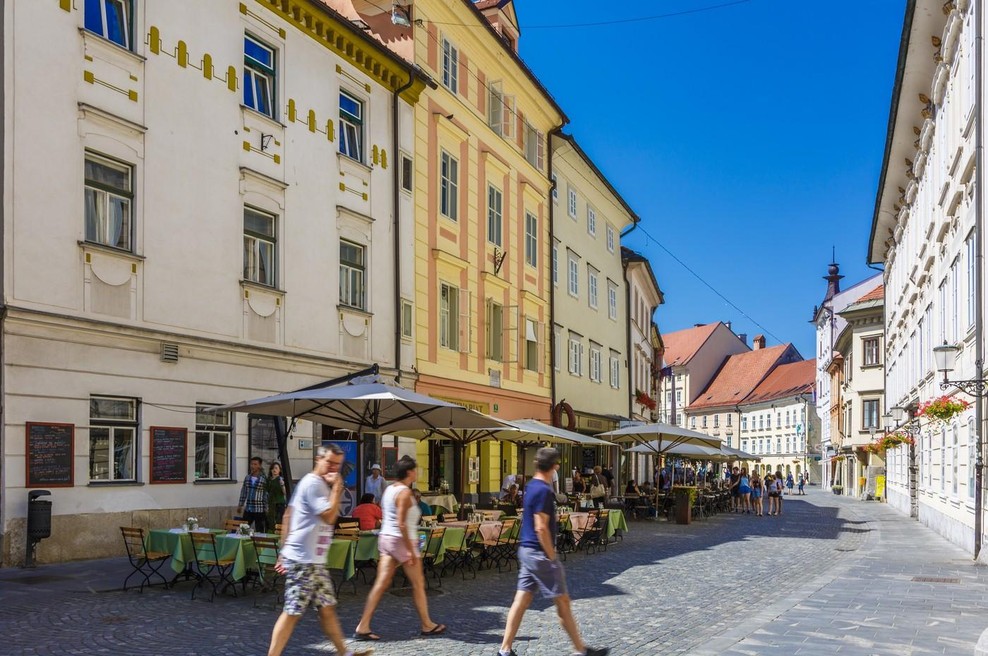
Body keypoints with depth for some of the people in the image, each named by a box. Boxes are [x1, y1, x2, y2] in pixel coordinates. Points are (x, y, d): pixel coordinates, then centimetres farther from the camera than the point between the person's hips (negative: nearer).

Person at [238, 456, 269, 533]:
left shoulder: (264, 479, -8)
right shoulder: (247, 477, 7)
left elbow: (266, 495, -7)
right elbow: (243, 492, 14)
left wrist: (266, 509, -7)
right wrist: (240, 505, 13)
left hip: (259, 510, -5)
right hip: (248, 510, 5)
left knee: (259, 532, 2)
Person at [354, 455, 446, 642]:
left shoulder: (389, 489, 9)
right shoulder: (405, 492, -17)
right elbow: (401, 524, -23)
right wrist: (410, 551, -21)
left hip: (386, 538, 8)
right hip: (402, 541, -8)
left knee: (381, 584, 6)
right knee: (418, 584, 8)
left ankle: (363, 627, 3)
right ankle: (427, 625, 20)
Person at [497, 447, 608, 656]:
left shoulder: (532, 487, 11)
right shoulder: (543, 491, -19)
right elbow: (541, 528, -22)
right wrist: (552, 557, -16)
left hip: (526, 551, 9)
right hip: (539, 554, -9)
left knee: (522, 600, 9)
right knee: (562, 601, 2)